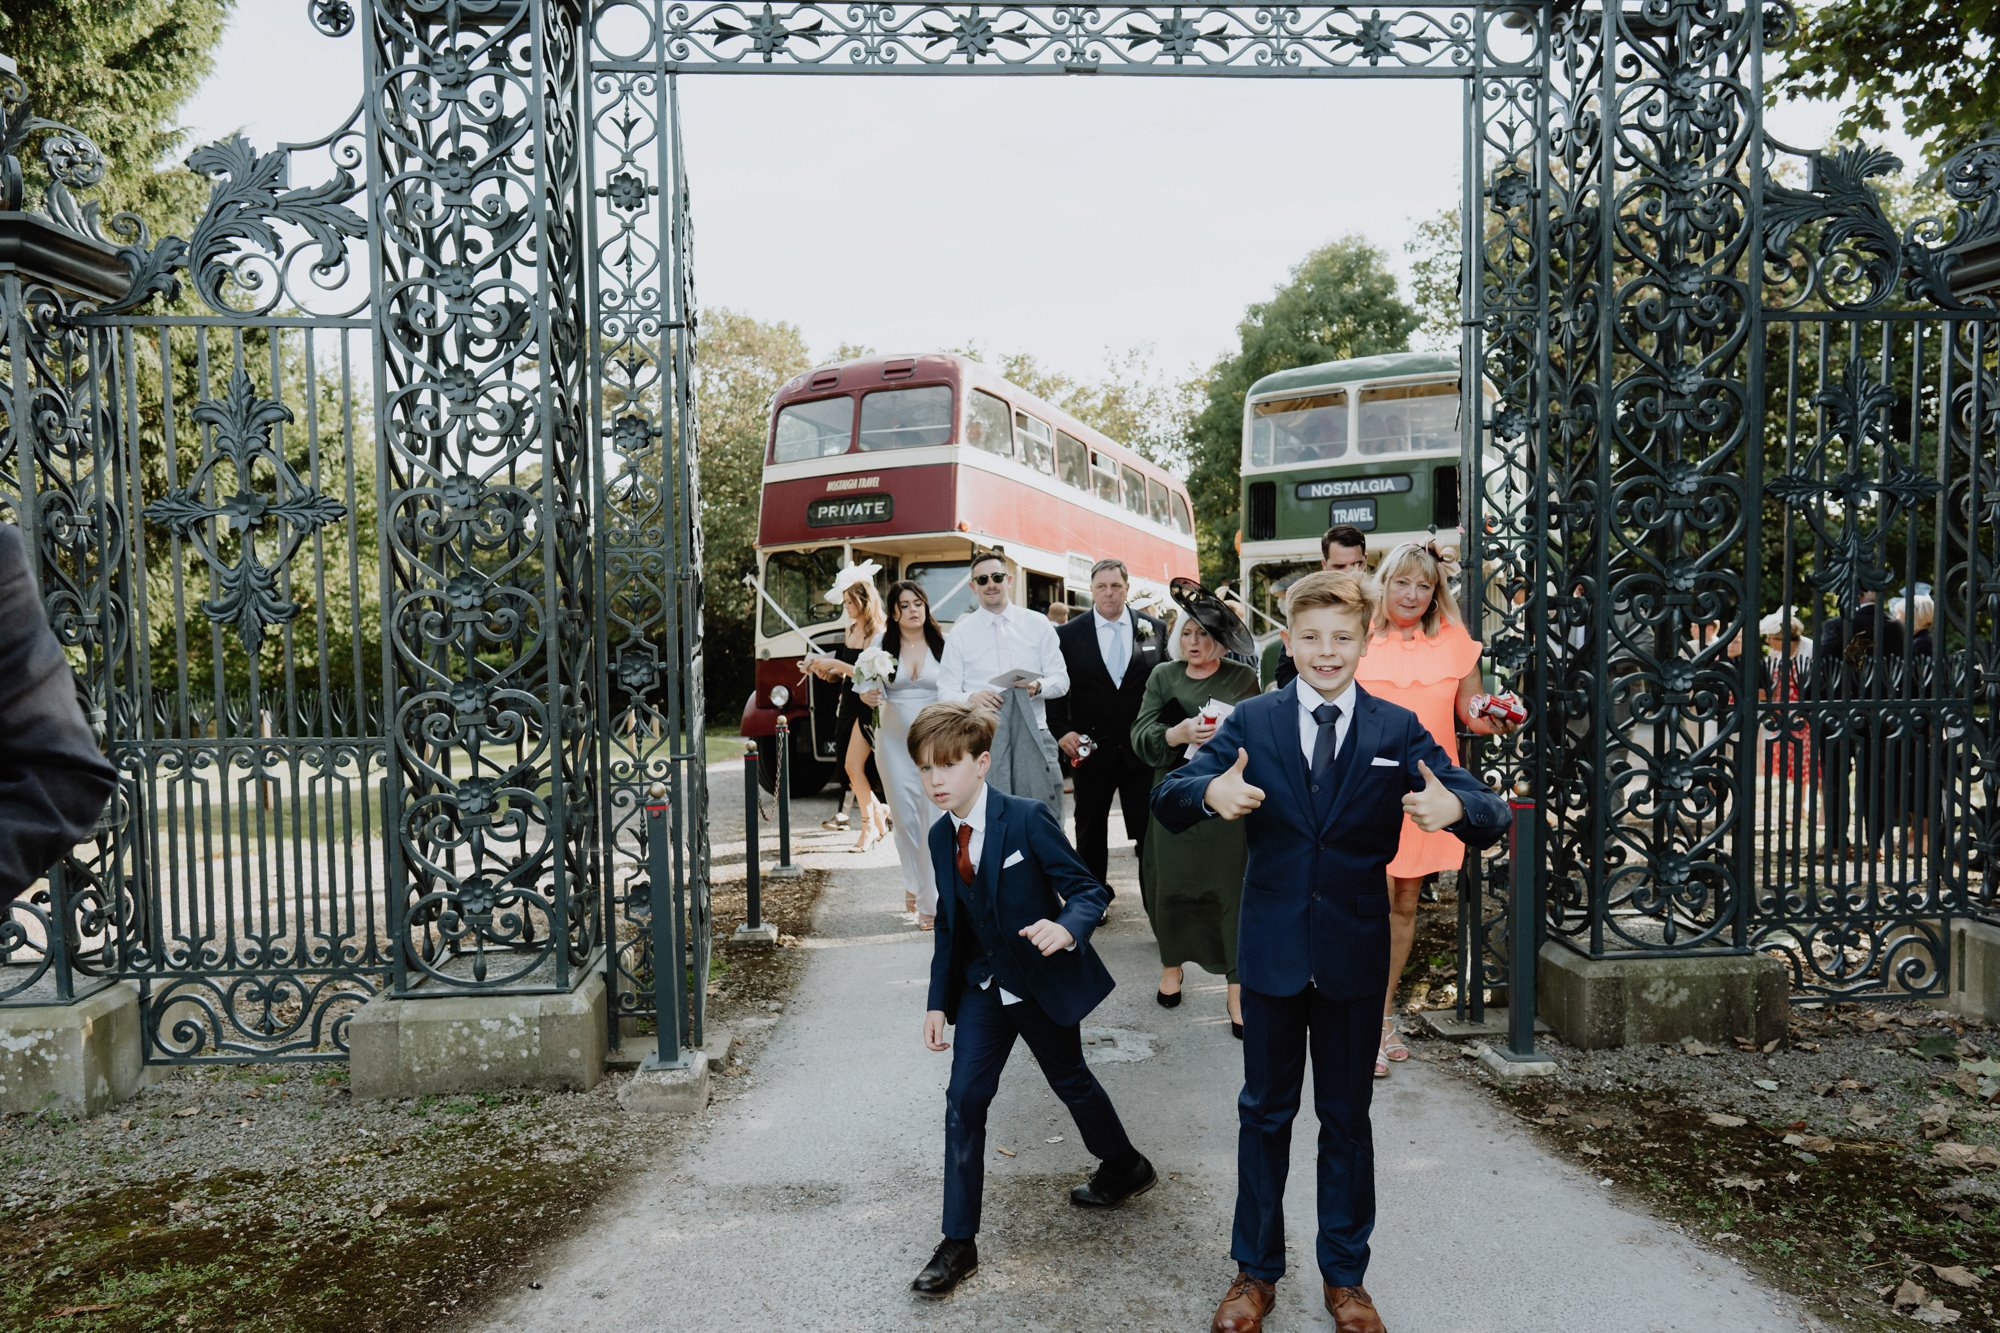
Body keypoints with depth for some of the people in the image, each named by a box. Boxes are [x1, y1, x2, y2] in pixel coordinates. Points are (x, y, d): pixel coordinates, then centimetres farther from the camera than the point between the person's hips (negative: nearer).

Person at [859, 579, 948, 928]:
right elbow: (874, 689, 2)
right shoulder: (882, 644, 2)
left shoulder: (944, 644, -3)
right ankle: (914, 885, 30)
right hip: (895, 742, 2)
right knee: (906, 818, 8)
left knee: (935, 818, -5)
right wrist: (867, 697, -20)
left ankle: (932, 900, 2)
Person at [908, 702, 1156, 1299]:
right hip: (984, 985, 5)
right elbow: (948, 924, 7)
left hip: (1045, 980, -4)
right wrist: (938, 1001, 4)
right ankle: (958, 1242, 10)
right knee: (963, 1100, -2)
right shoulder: (940, 837, -2)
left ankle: (1125, 1166, 46)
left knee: (1071, 1080, 16)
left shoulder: (1027, 819, -21)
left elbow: (1087, 889, -20)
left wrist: (1066, 928, -41)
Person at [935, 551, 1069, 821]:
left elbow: (1061, 679, 8)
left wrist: (1038, 686, -14)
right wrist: (970, 698, -18)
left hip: (1033, 734, 1)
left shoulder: (1038, 624, 9)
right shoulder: (960, 633, 6)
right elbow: (946, 692, 4)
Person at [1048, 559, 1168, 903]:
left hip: (1141, 746, 0)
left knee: (1149, 828, 5)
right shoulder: (1069, 634, -1)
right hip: (1091, 748, 0)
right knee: (1090, 829, 12)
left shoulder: (1154, 628, 2)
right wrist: (1061, 730, -9)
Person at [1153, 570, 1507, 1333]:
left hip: (1355, 955, 0)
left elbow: (1487, 815, -10)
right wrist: (1210, 792, -34)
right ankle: (1255, 1271, 32)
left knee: (1347, 1116, 15)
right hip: (1271, 948, 0)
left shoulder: (1397, 731, -3)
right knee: (1265, 1112, 14)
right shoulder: (1252, 721, -3)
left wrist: (1455, 807, -34)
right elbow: (1167, 803, -11)